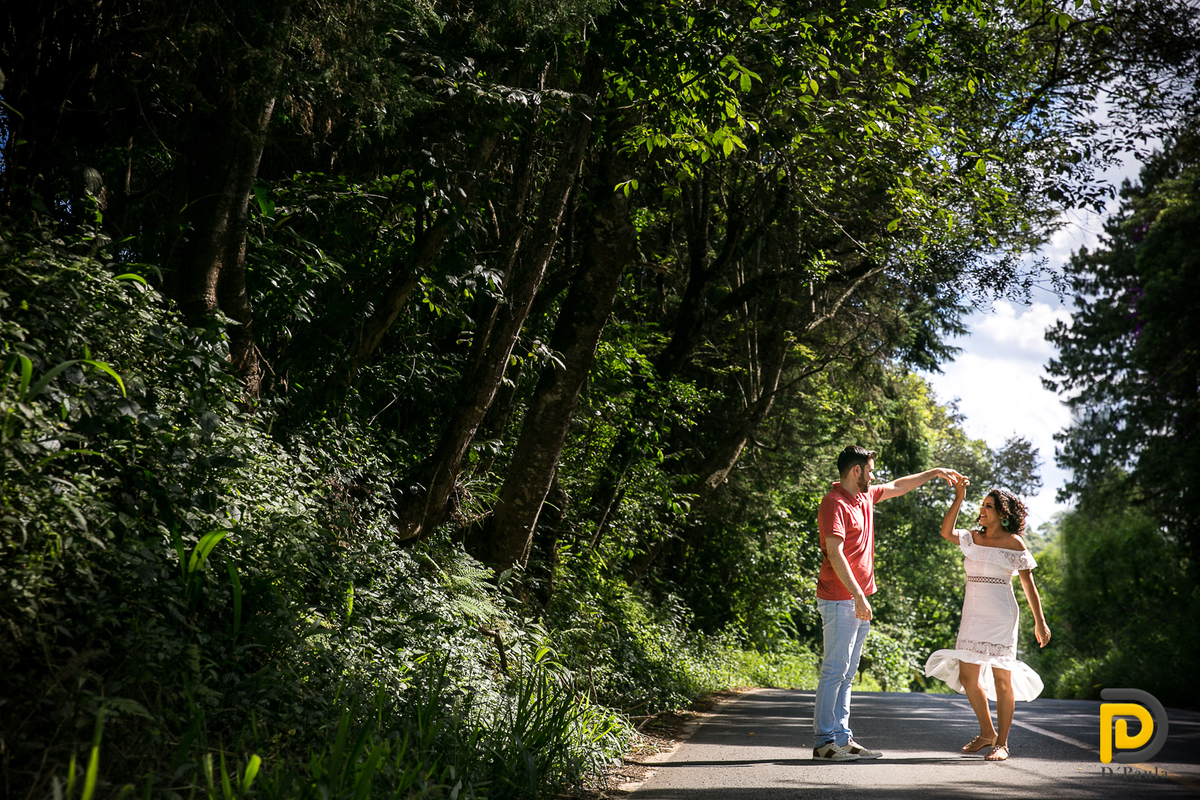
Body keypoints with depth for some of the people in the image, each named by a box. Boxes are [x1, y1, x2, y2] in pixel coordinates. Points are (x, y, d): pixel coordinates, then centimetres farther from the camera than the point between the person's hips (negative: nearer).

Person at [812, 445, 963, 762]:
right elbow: (835, 553, -20)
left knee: (846, 673, 10)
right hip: (840, 601, -10)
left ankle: (842, 738, 15)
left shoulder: (865, 497, 15)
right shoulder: (835, 504, -13)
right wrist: (858, 596, -23)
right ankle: (823, 742, -5)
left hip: (857, 600, 10)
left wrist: (934, 473, 36)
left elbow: (897, 487, 34)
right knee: (835, 670, -9)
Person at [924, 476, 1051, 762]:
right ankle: (987, 732, 24)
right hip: (973, 615, 5)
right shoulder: (973, 538, 11)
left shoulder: (1013, 543, -3)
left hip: (1000, 616, -5)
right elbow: (946, 533, -5)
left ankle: (1002, 743, 7)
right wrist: (958, 498, -8)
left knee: (1001, 678, -3)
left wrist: (1039, 622, -4)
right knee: (967, 676, 5)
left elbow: (1029, 585, -2)